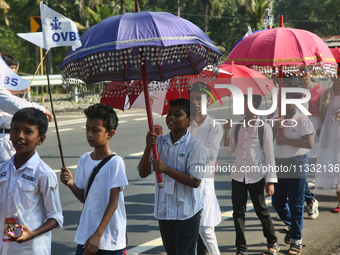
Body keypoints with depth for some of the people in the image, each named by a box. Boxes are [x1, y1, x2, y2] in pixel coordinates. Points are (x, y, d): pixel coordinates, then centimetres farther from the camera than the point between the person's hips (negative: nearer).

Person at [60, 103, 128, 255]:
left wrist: (98, 235, -21)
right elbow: (84, 198, 12)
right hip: (85, 235, 5)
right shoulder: (84, 160, 6)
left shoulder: (115, 162, -12)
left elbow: (113, 202, -16)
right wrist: (71, 184, -9)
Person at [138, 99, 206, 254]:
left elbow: (195, 181, -18)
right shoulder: (159, 142, 3)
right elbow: (143, 173, 0)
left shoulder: (194, 146, -11)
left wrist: (166, 169, -22)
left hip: (186, 214, -5)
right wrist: (148, 148, -15)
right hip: (163, 211, 6)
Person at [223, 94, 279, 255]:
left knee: (261, 211, 7)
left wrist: (270, 181, -7)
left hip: (256, 177, -4)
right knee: (238, 212, 3)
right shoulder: (236, 127, 5)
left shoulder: (264, 128, -6)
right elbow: (228, 152, 4)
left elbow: (269, 155, -5)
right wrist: (227, 131, -4)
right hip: (238, 176, 4)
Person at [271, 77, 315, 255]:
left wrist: (287, 141, -17)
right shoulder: (277, 119, 8)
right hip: (279, 163, 6)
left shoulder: (302, 120, -10)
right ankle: (292, 226, 36)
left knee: (296, 203, -2)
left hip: (297, 163, -6)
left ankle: (296, 240, 6)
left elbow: (309, 143, -18)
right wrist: (276, 126, -12)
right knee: (277, 202, 11)